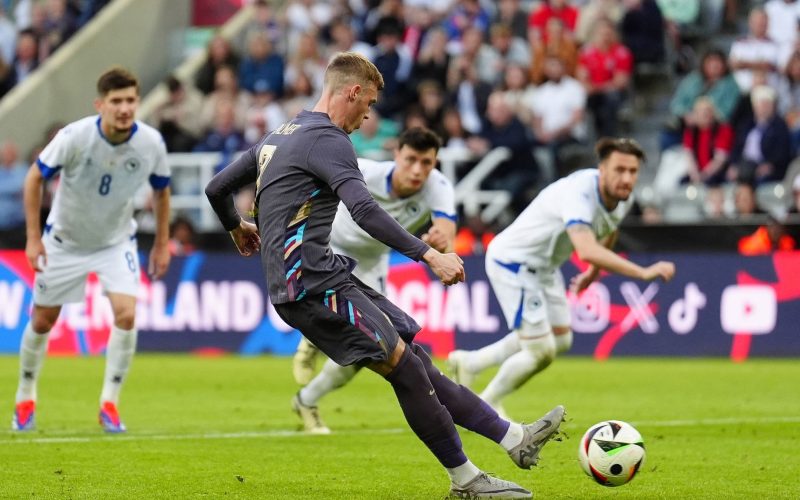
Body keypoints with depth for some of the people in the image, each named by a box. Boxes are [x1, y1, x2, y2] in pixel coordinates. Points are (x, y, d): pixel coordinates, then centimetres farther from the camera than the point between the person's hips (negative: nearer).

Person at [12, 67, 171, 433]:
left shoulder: (151, 143, -19)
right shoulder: (74, 137, -27)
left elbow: (161, 191, 1)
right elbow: (35, 177, -13)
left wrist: (162, 244, 4)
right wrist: (33, 237, -15)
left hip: (117, 241, 1)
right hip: (65, 239, -1)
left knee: (126, 314, -19)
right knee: (42, 321, 7)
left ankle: (110, 403, -5)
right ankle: (25, 397, 31)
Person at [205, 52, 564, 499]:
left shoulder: (278, 138, 20)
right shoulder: (327, 139, -10)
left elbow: (217, 188, 30)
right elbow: (364, 209, -25)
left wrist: (237, 228, 51)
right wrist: (429, 255, -29)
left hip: (325, 277, 10)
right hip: (311, 282, -10)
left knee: (414, 360, 4)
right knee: (405, 367, -13)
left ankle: (515, 438, 1)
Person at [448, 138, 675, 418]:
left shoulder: (622, 198, -8)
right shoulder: (578, 195, -37)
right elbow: (588, 250, -54)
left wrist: (594, 273, 26)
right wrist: (643, 273, -58)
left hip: (544, 267, 9)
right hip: (514, 262, -9)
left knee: (560, 340, 18)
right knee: (542, 352, -9)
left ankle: (469, 362, 32)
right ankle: (486, 408, 16)